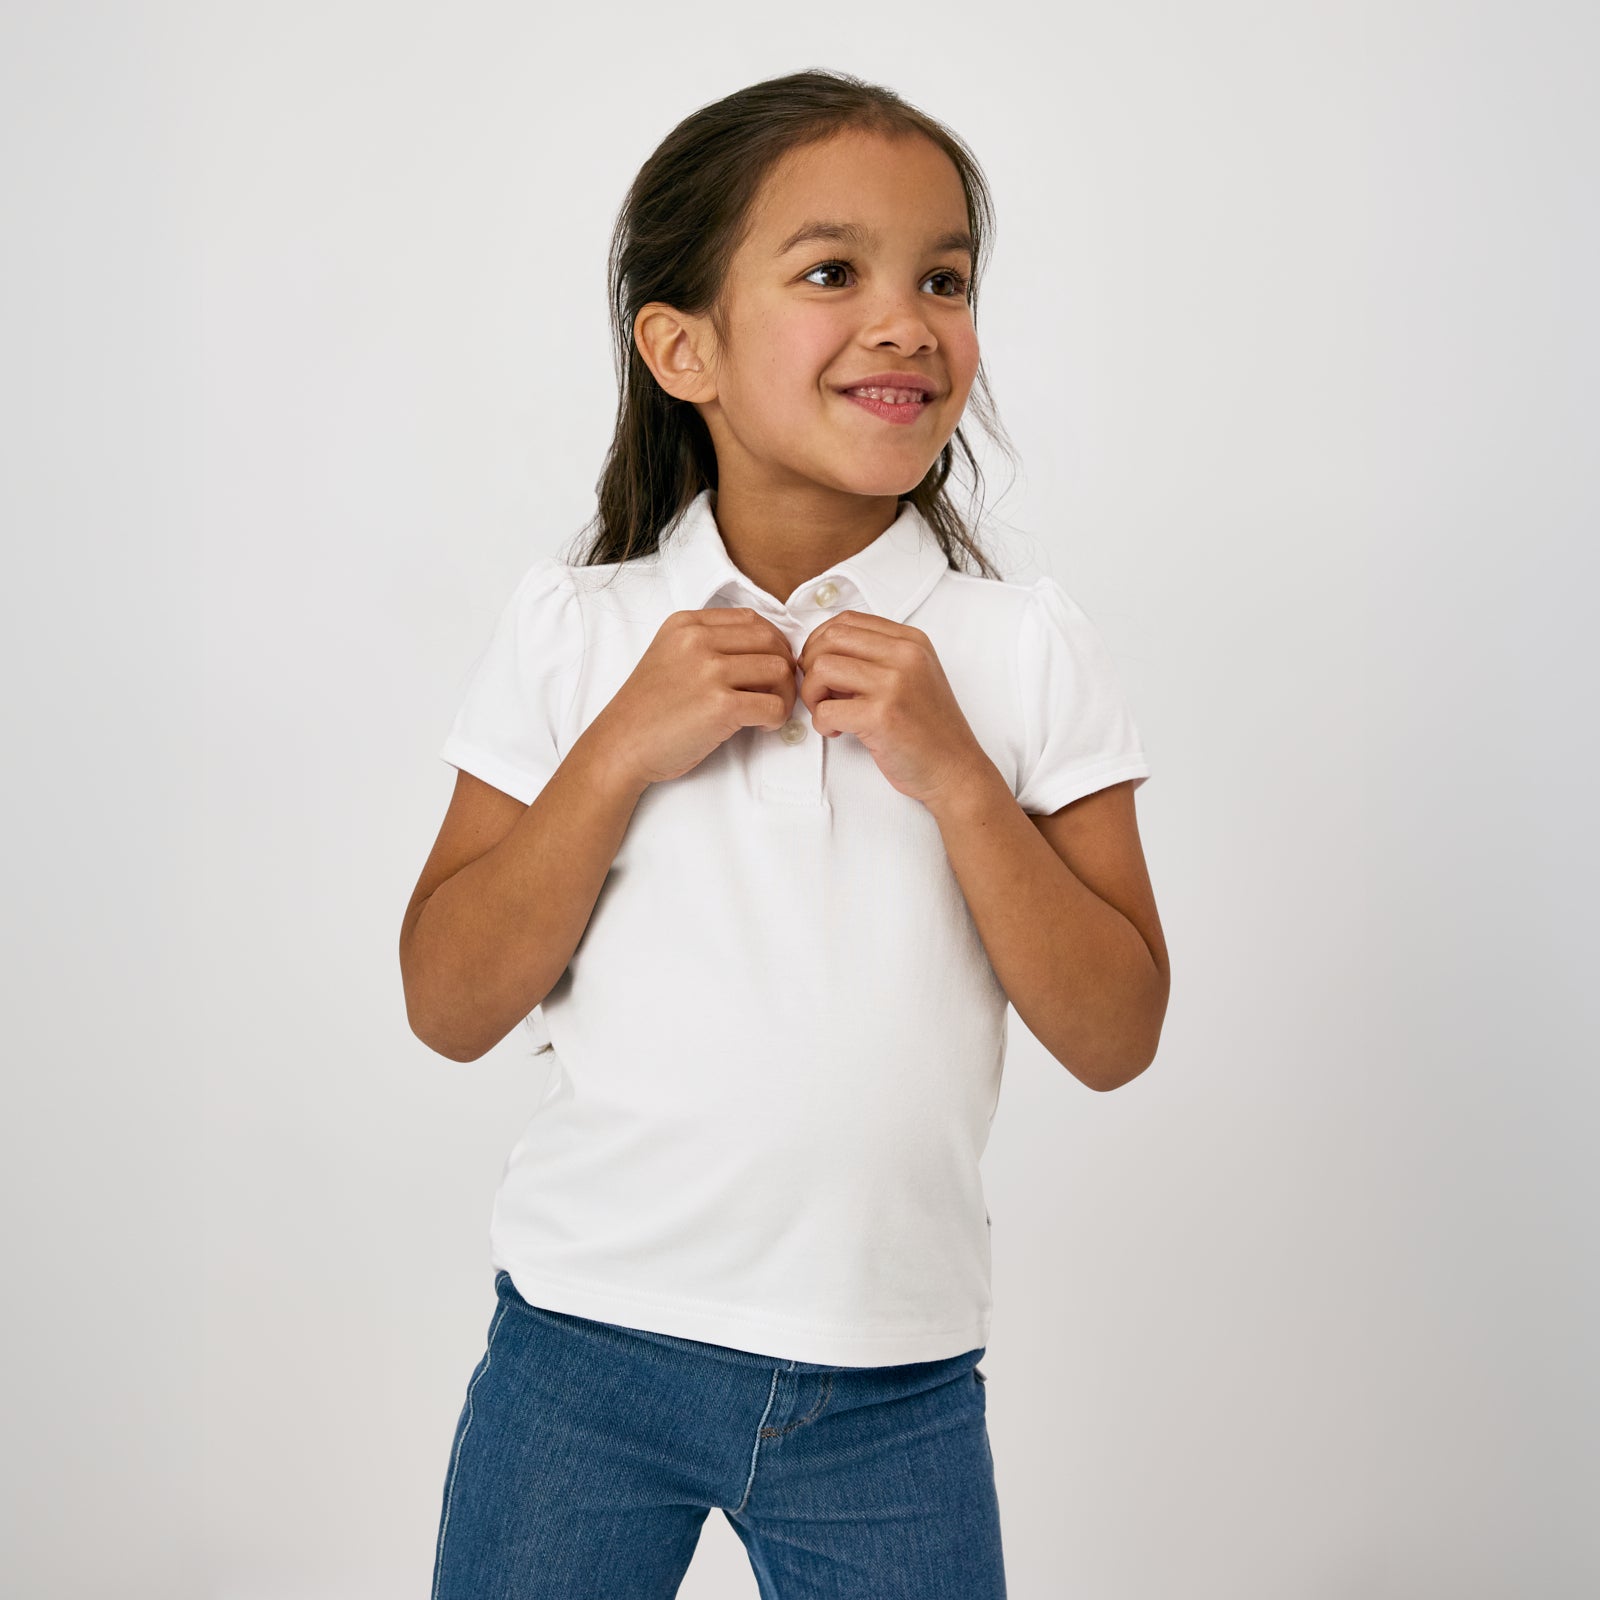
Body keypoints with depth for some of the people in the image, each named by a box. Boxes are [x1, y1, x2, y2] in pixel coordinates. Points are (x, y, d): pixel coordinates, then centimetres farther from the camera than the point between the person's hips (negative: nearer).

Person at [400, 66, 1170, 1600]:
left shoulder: (1028, 647, -3)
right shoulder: (570, 632, -2)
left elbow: (1114, 1038, -5)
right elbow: (451, 1006, -4)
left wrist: (956, 777, -16)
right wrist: (620, 752, -15)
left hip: (891, 1380, 0)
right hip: (586, 1341, 0)